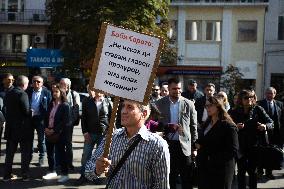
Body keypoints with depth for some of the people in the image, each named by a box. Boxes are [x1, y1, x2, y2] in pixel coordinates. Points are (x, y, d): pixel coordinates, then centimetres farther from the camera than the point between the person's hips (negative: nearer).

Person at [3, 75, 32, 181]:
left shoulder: (8, 94, 5)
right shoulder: (22, 94, -17)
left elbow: (6, 109, 10)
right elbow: (26, 111, -19)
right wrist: (31, 112, 1)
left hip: (11, 127, 6)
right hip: (23, 128, -6)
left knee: (10, 152, 14)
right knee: (25, 152, 6)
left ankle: (7, 175, 18)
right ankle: (25, 175, 9)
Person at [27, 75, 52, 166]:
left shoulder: (46, 93, -6)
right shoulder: (28, 91, 4)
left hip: (40, 119, -3)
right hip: (29, 117, 3)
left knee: (41, 139, 7)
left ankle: (41, 158, 19)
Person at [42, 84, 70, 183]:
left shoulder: (65, 105, -9)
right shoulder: (51, 104, 11)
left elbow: (65, 121, -14)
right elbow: (47, 117, 15)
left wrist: (54, 130, -16)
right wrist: (46, 128, -1)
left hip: (59, 133, -7)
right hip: (49, 132, 7)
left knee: (61, 153, -1)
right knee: (49, 152, 13)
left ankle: (64, 174, 7)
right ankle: (52, 171, 26)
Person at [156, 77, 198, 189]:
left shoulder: (189, 104, 0)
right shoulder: (160, 104, 1)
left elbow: (193, 126, 4)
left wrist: (194, 147, 3)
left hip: (184, 145, 0)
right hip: (167, 144, 1)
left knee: (187, 179, 5)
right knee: (169, 177, 11)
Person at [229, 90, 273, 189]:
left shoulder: (258, 109, -1)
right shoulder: (235, 112, 0)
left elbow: (271, 122, -3)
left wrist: (265, 126, -24)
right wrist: (236, 127, -18)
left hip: (254, 146, 0)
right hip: (241, 146, 0)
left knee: (253, 171, 10)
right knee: (241, 171, 6)